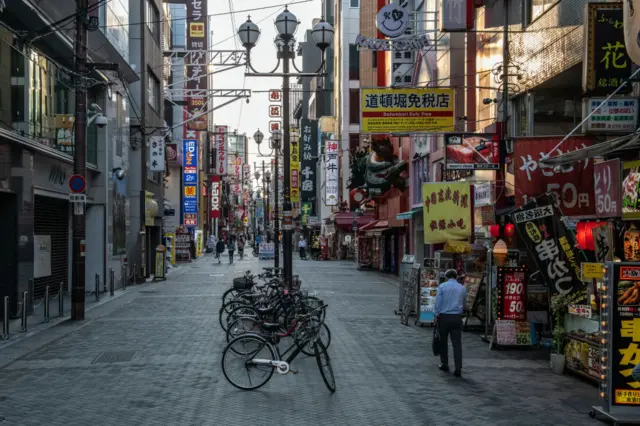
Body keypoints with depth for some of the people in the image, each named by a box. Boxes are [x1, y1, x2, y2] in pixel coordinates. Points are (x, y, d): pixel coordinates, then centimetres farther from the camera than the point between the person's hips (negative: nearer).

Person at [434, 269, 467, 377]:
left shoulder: (442, 286, 0)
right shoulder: (462, 288, 9)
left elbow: (438, 302, -5)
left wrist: (436, 315, 1)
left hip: (444, 317, -1)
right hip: (457, 317, 1)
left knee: (443, 341, 14)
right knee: (457, 343, -3)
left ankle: (444, 364, 22)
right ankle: (458, 368, -10)